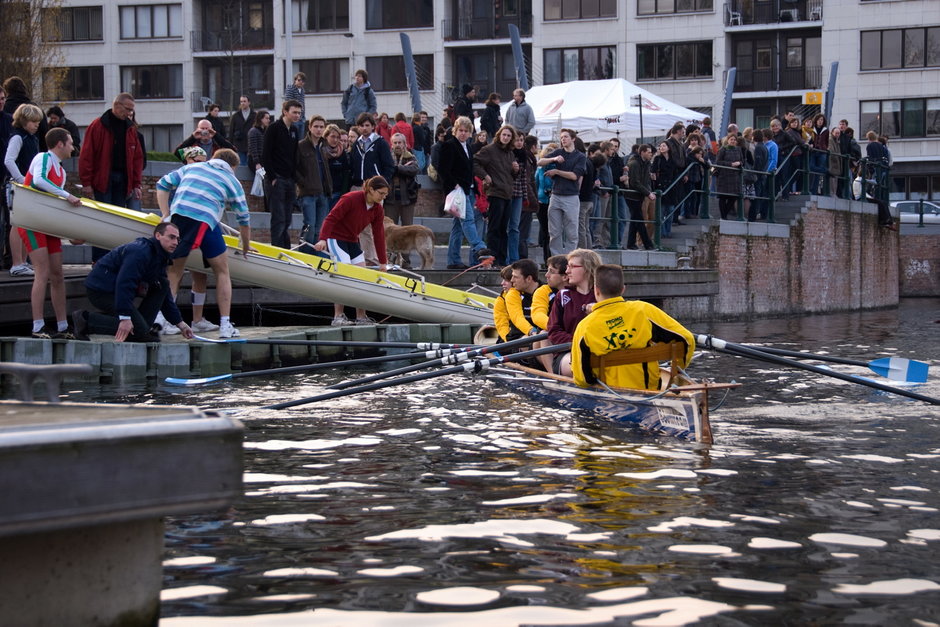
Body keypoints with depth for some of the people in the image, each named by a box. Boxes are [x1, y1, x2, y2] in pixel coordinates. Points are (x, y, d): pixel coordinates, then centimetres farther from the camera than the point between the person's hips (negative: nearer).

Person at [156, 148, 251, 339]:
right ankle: (225, 325, 8)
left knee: (174, 270, 15)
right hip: (205, 220, -2)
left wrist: (166, 214, 16)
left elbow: (163, 184, 18)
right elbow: (243, 220, 22)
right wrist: (246, 248, 34)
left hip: (177, 216, 3)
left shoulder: (191, 168, 27)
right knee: (222, 271, 12)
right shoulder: (233, 182, 21)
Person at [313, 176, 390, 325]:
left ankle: (361, 317, 8)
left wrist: (383, 262, 5)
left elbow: (378, 236, 5)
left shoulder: (378, 210, 1)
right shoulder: (351, 199, -20)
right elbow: (331, 218, -21)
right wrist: (323, 239, -32)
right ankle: (338, 317, -17)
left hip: (352, 242, 8)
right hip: (335, 238, -8)